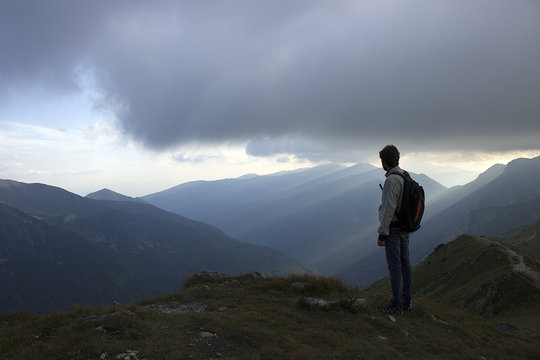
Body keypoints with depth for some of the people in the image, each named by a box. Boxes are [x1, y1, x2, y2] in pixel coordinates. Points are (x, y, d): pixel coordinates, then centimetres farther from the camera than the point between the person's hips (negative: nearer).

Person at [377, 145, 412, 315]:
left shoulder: (392, 180, -20)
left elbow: (388, 209, -22)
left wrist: (381, 233, -16)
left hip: (392, 229, -9)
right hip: (405, 228, 9)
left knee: (394, 266, -3)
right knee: (405, 264, 13)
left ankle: (396, 304, 5)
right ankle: (407, 300, 23)